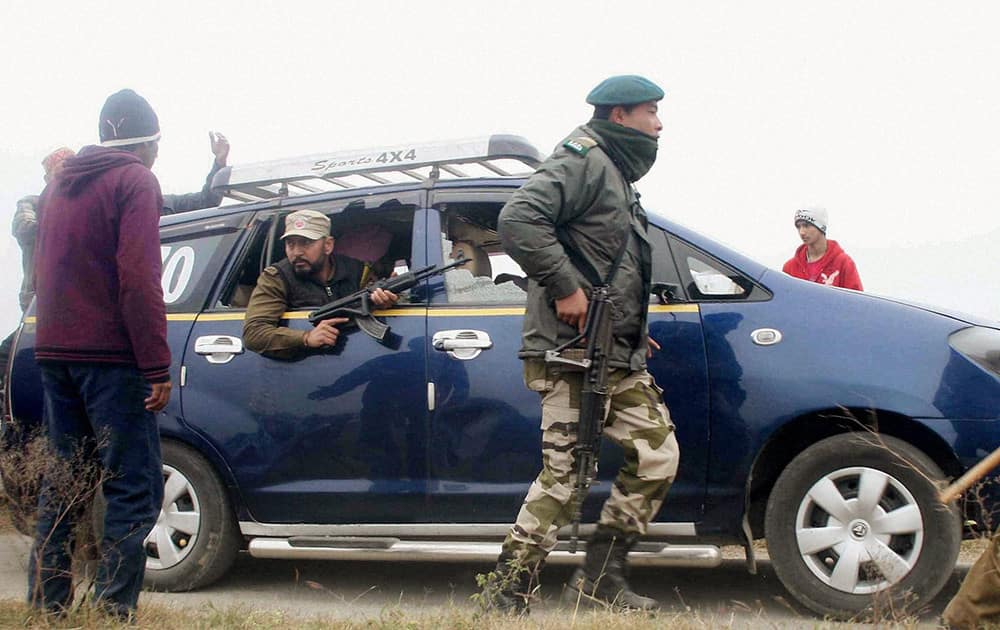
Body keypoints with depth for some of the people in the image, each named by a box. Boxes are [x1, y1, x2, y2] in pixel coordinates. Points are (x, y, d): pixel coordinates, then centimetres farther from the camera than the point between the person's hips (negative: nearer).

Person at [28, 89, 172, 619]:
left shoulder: (59, 184, 19)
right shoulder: (135, 180, -5)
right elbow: (138, 277, -15)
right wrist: (157, 367, -17)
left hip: (54, 351, 8)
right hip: (109, 356, -8)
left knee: (63, 482, 13)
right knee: (134, 489, -6)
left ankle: (46, 607, 14)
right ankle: (113, 611, -12)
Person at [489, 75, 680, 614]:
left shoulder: (619, 176, 24)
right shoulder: (583, 161, -8)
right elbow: (517, 220, -24)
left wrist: (634, 330, 20)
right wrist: (564, 287, -22)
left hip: (618, 359, 10)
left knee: (658, 454, 5)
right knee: (563, 472, -12)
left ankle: (599, 577, 12)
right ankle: (508, 596, -3)